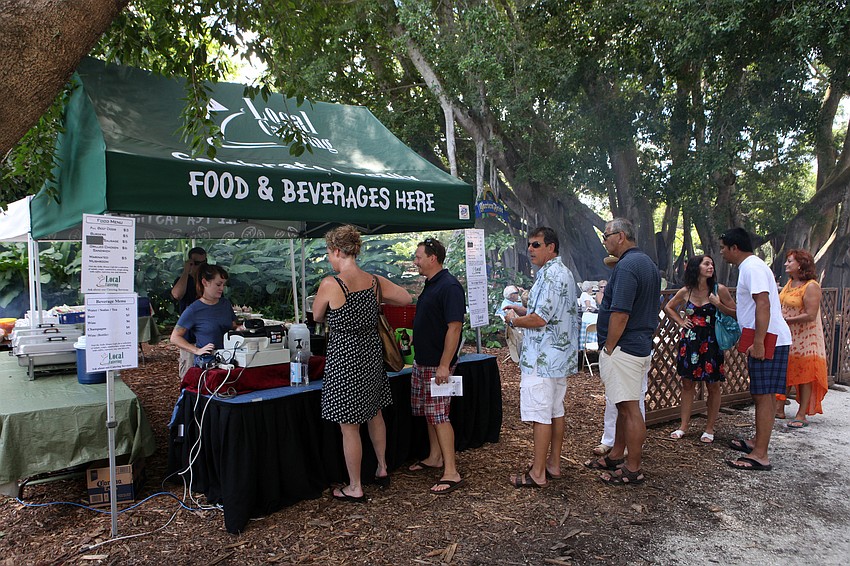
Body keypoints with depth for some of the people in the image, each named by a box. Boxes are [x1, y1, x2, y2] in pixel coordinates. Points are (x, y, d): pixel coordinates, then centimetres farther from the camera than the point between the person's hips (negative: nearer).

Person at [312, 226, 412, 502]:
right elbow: (407, 298, 10)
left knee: (349, 426, 7)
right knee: (374, 414, 25)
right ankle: (382, 469, 41)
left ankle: (355, 488, 20)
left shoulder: (330, 284, -18)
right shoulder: (376, 281, -3)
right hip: (371, 353, 6)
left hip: (344, 356, -6)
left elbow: (317, 317, -1)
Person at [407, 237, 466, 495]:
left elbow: (454, 328, -23)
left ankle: (451, 473, -1)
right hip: (422, 361, 10)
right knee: (428, 412, 17)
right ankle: (434, 457, 32)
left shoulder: (449, 287, -18)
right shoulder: (430, 285, 12)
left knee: (439, 415, -7)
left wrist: (444, 365, -25)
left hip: (438, 364, -10)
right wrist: (414, 341, 20)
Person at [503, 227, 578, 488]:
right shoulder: (561, 272, 16)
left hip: (542, 359, -11)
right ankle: (553, 464, 25)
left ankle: (537, 473, 3)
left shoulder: (552, 274, -19)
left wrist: (513, 320, -6)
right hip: (558, 357, 11)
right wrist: (523, 311, 15)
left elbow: (539, 319, -24)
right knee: (556, 411, 15)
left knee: (540, 415, -4)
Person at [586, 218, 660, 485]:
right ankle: (616, 457, 31)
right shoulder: (648, 264, 15)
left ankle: (633, 469, 8)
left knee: (629, 408, -2)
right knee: (624, 406, 18)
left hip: (624, 349, -11)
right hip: (642, 345, 11)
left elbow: (620, 314, -24)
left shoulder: (627, 266, -18)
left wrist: (608, 348, -16)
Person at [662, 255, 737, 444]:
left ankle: (709, 428, 17)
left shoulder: (719, 290, -5)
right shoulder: (685, 292, 1)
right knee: (687, 384, 8)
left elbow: (735, 313, -3)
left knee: (713, 386, 5)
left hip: (711, 342, -2)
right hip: (689, 341, 2)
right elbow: (668, 307, 18)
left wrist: (718, 305, -16)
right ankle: (683, 426, 17)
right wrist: (680, 321, 6)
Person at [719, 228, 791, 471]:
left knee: (763, 396, -9)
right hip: (763, 339, 11)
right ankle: (758, 441, 29)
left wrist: (758, 342, -28)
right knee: (761, 395, 18)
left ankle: (760, 456, -6)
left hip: (769, 340, -11)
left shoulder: (753, 268, -15)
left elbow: (763, 305, -25)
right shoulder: (750, 267, 19)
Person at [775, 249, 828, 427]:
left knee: (805, 376, 0)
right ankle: (779, 409, 18)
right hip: (785, 336, 8)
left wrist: (785, 320, -20)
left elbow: (810, 315, -21)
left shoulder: (811, 287, -15)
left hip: (804, 339, -8)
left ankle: (801, 416, 5)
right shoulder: (790, 283, 11)